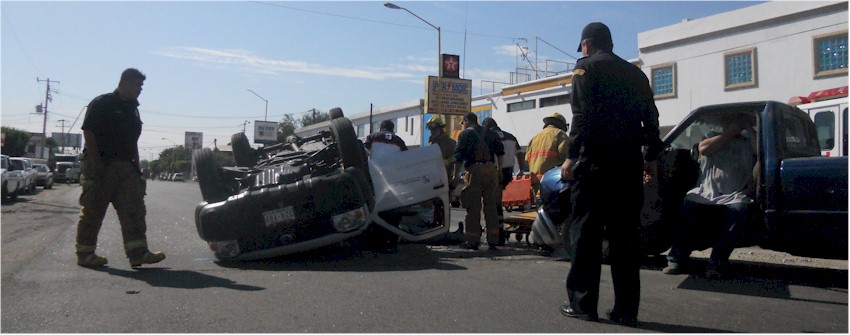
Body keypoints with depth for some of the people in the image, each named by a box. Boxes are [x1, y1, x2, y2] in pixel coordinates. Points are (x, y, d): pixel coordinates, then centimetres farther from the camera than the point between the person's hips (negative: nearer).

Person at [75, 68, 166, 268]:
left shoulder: (133, 108, 18)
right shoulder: (102, 103, -4)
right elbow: (88, 132, -11)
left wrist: (136, 166, 15)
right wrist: (96, 163, -18)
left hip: (125, 167, 7)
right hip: (100, 167, -7)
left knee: (134, 210, -2)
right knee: (92, 212, 1)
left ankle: (138, 253, -4)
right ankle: (85, 254, 12)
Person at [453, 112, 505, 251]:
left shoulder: (465, 134, 5)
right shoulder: (490, 133, 19)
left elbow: (459, 157, -1)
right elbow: (500, 152, 13)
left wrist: (455, 175, 2)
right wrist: (499, 169, 17)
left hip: (474, 170, -4)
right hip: (491, 169, 4)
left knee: (473, 207, 0)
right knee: (490, 205, 8)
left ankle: (473, 240, 0)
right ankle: (493, 240, 8)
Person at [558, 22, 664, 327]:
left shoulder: (587, 66, 1)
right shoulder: (634, 72, 20)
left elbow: (583, 115, -12)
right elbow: (651, 117, 17)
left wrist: (572, 156, -14)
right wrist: (651, 157, 22)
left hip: (595, 160, -6)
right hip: (629, 162, 6)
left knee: (585, 232, 1)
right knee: (625, 234, 7)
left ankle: (582, 303, 2)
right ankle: (626, 309, 8)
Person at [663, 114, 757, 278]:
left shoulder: (748, 142, 23)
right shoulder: (713, 136, 24)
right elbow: (704, 148, 2)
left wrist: (749, 128, 8)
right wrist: (730, 132, 4)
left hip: (735, 196, 0)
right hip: (706, 194, 0)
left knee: (738, 210, -35)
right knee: (688, 205, -31)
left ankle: (716, 263, -28)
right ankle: (677, 259, -25)